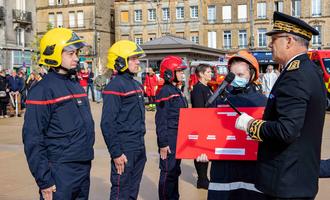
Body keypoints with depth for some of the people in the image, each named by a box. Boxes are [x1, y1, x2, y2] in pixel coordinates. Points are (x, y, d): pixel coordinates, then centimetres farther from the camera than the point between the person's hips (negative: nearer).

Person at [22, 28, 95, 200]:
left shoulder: (77, 86, 12)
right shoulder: (42, 90, -13)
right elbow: (33, 140, -16)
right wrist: (44, 180, -17)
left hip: (84, 168, 8)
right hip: (60, 172, -7)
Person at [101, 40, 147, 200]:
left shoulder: (136, 84, 13)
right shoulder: (115, 86, -14)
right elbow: (108, 123, -18)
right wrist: (116, 153, -20)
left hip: (140, 148, 8)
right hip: (124, 150, -8)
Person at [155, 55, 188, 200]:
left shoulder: (177, 91, 13)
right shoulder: (165, 92, -14)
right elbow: (161, 121, -18)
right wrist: (163, 143, -20)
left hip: (179, 138, 9)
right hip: (169, 139, -9)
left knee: (175, 170, 17)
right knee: (168, 172, -2)